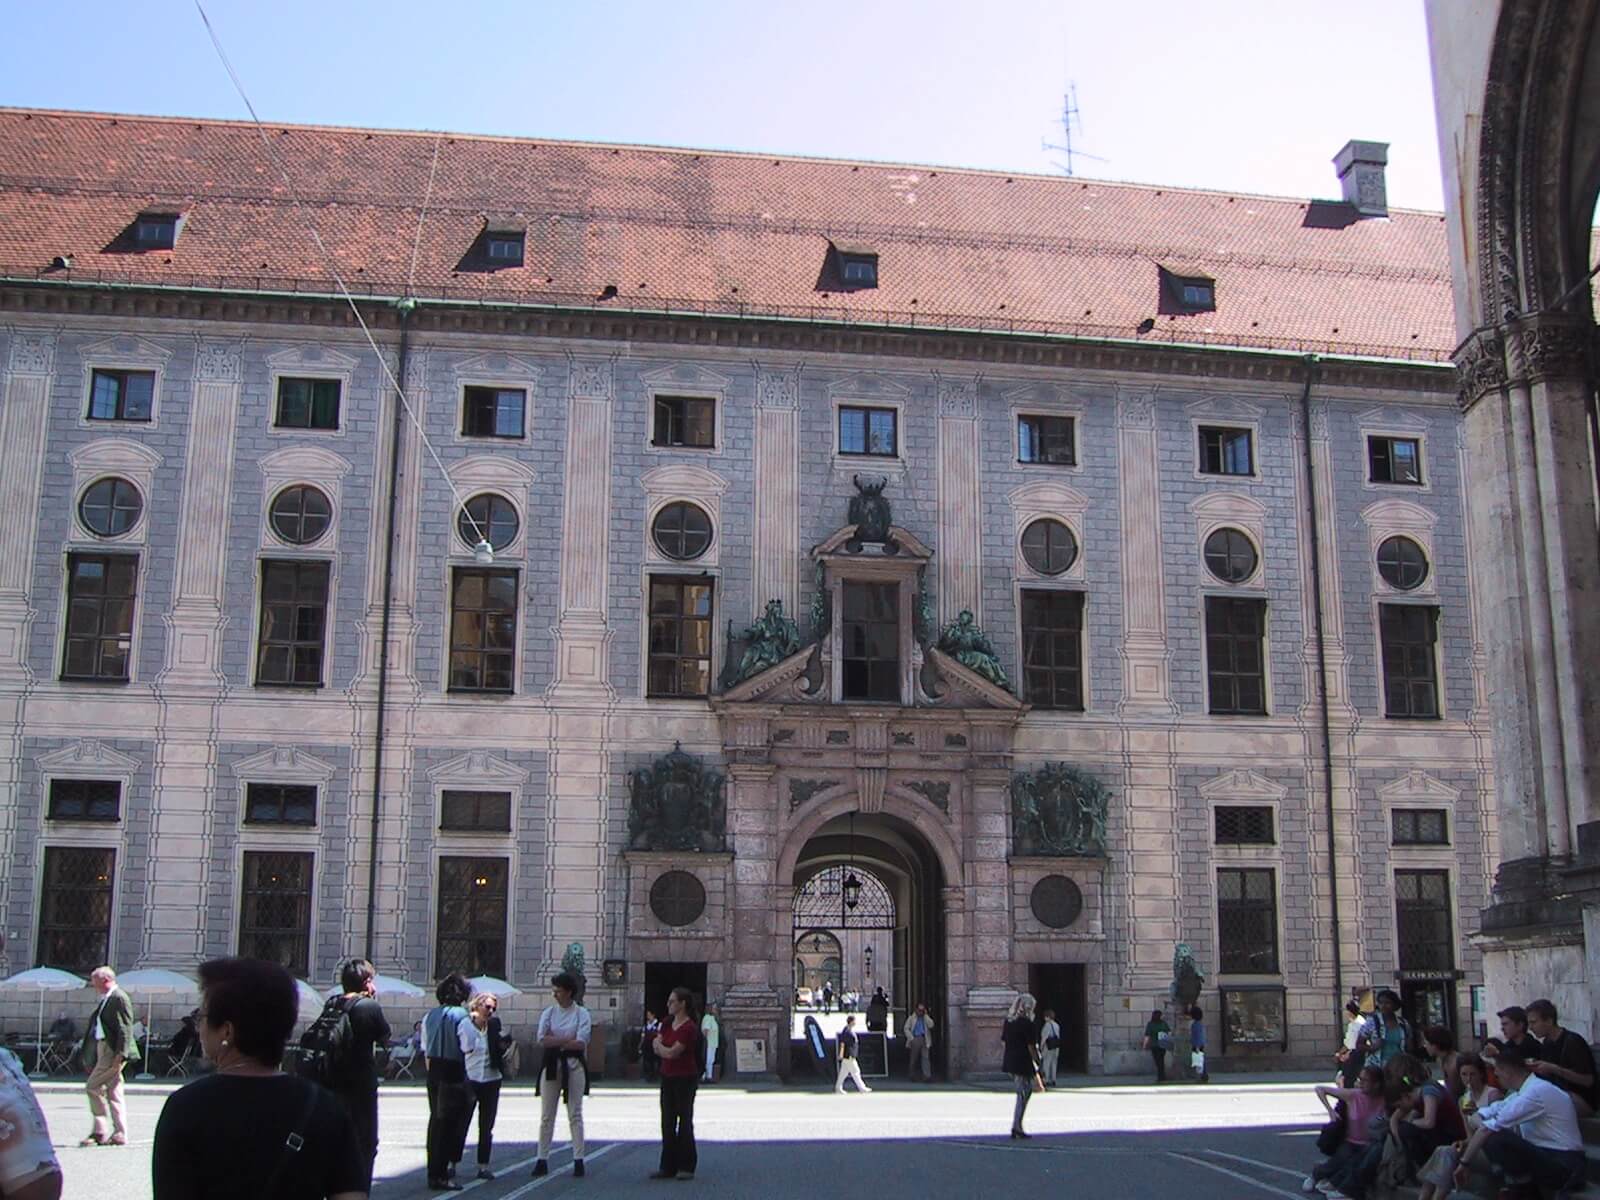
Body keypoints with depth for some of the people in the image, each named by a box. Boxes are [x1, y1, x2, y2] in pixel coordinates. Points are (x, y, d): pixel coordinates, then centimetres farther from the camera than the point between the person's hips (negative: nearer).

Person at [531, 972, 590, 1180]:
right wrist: (568, 1039, -10)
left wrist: (555, 1041, -9)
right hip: (551, 1065, 3)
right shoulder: (548, 1013, 7)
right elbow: (542, 1040, -6)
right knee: (546, 1115, 4)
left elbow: (581, 1043, -12)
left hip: (573, 1065, -2)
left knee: (575, 1114, 0)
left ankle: (578, 1160, 3)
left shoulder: (582, 1014, -1)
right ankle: (542, 1160, 8)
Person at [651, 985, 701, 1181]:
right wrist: (667, 1051, -12)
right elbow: (658, 1050, 7)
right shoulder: (667, 1023, 8)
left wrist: (660, 1047, -2)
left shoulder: (689, 1028, -18)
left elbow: (672, 1053, -21)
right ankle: (668, 1167, 16)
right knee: (667, 1122, 9)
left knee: (684, 1121, 0)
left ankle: (686, 1167, 8)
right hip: (668, 1076, 8)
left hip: (685, 1078, -8)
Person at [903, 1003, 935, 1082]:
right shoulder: (911, 1018, 13)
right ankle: (912, 1076, 19)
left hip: (925, 1040, 0)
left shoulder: (926, 1018, 16)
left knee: (926, 1057, -11)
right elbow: (906, 1029, 5)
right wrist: (911, 1038, -6)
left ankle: (927, 1076, -18)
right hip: (915, 1039, 0)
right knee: (913, 1058, 4)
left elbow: (931, 1025, -4)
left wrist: (925, 1015, -2)